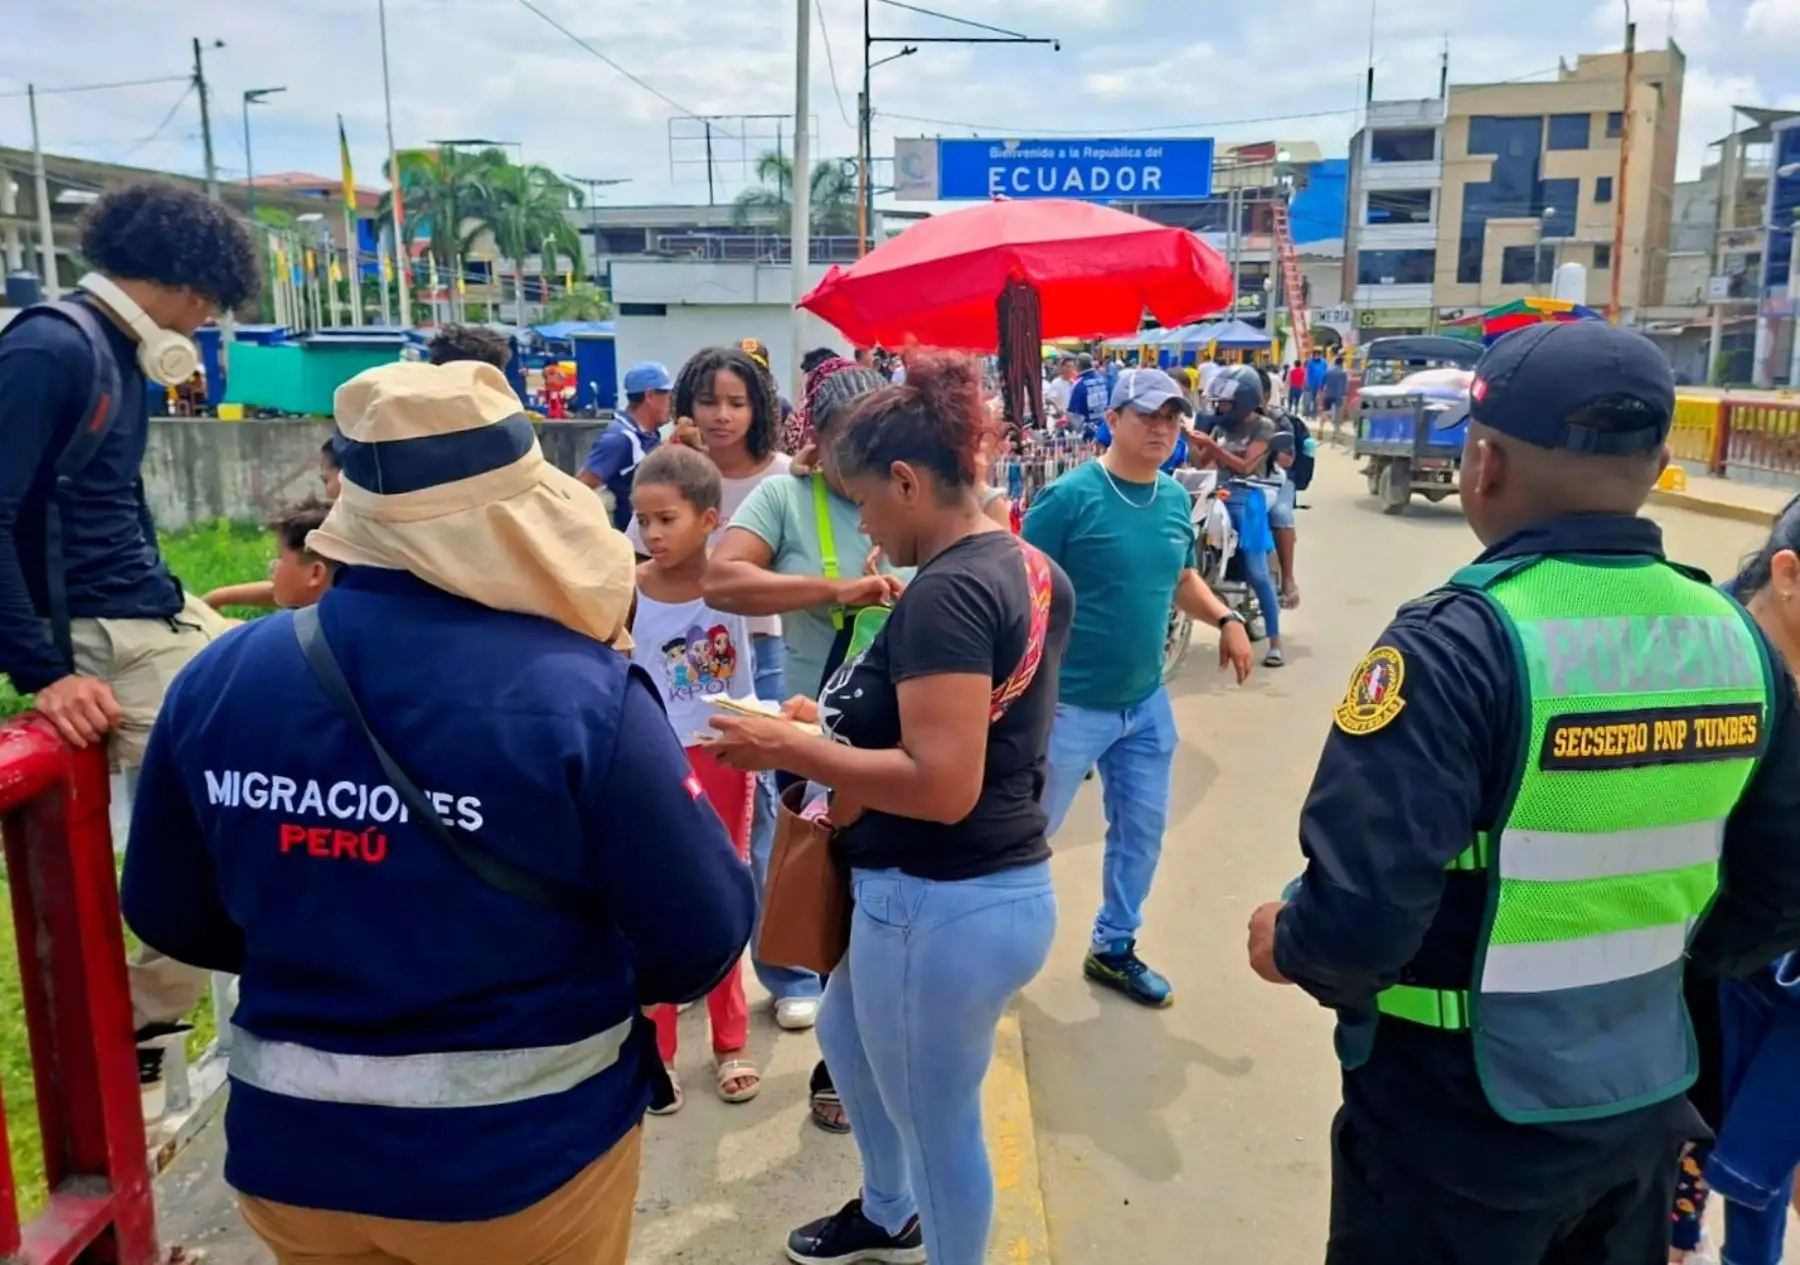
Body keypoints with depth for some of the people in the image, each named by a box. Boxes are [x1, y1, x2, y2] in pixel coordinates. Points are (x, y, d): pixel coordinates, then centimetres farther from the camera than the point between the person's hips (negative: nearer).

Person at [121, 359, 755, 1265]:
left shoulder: (218, 679, -10)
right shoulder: (582, 697, -24)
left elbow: (172, 917, 4)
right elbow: (704, 941, -17)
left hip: (292, 1154, 4)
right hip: (524, 1156, -3)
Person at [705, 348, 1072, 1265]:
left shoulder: (946, 593, -25)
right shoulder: (1030, 571, 5)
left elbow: (942, 785, -31)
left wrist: (792, 750, -21)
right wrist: (842, 723, 14)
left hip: (942, 906, -11)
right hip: (1004, 883, 11)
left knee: (939, 1125, 13)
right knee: (845, 1033, 32)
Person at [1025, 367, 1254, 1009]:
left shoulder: (1175, 499, 3)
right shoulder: (1069, 496, -17)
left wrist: (1226, 618, 2)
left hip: (1147, 703, 7)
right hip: (1070, 704, -6)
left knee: (1142, 831, 16)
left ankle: (1114, 947, 35)